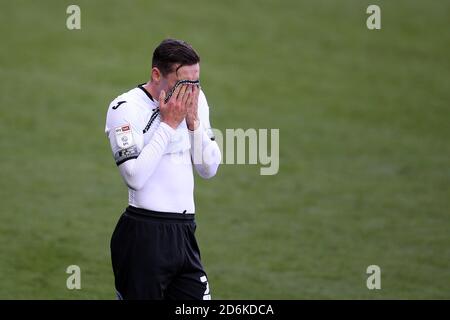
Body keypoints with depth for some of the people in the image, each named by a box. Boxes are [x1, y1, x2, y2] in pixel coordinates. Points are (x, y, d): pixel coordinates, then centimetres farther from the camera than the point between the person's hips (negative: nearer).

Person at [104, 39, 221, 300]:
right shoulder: (125, 108, -9)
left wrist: (193, 121, -4)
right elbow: (135, 177, -20)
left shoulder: (195, 100, 10)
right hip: (144, 236, -6)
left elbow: (209, 169, 10)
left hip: (184, 233, 6)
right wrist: (169, 123, -14)